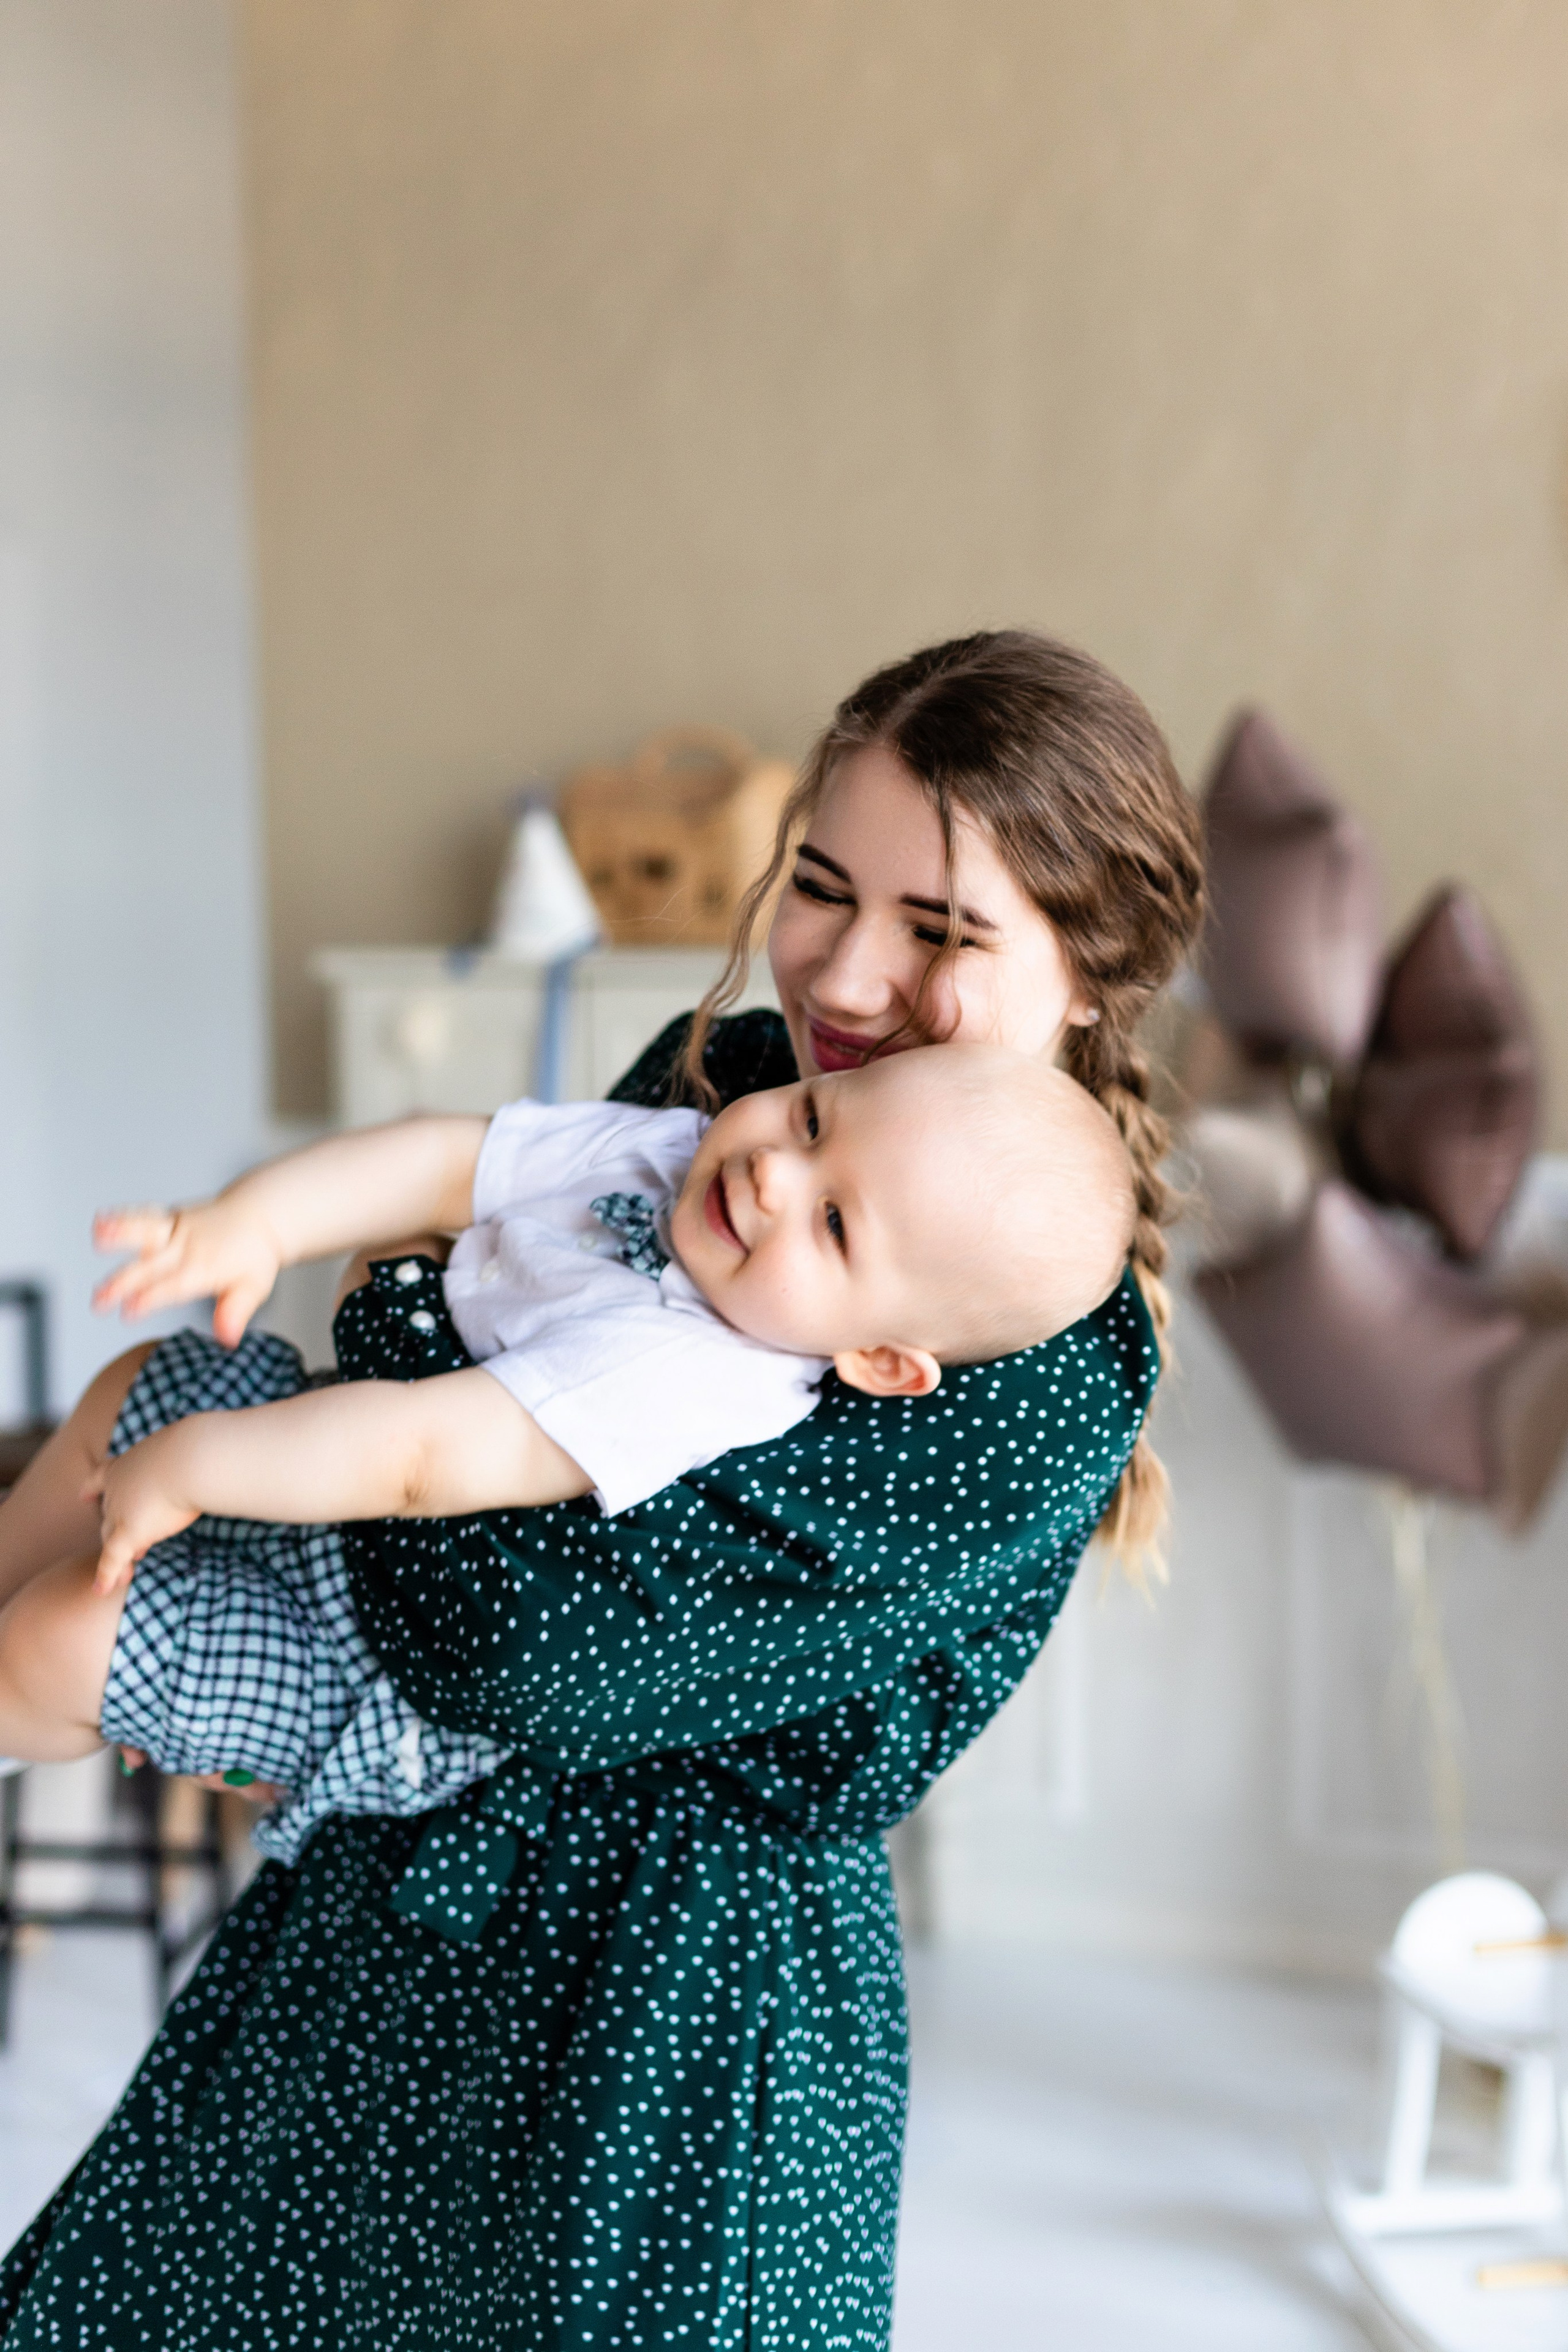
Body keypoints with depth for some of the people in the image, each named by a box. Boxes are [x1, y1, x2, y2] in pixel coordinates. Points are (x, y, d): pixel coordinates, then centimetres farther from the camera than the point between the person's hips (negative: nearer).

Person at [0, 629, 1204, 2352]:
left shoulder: (1049, 1369, -23)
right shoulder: (720, 1075, -1)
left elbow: (530, 1646, -28)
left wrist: (393, 1306, -17)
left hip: (675, 1979, -7)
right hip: (395, 1881, 7)